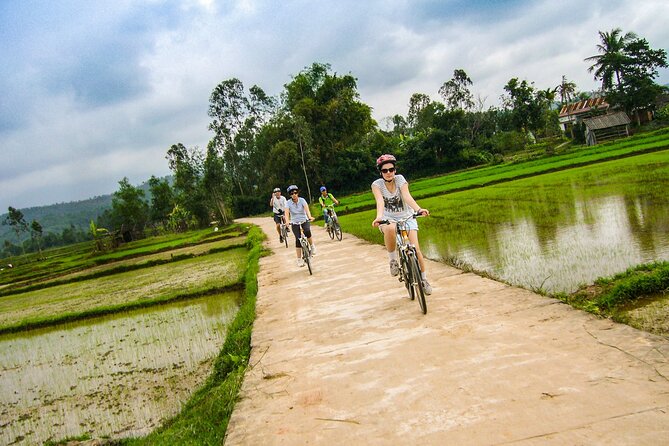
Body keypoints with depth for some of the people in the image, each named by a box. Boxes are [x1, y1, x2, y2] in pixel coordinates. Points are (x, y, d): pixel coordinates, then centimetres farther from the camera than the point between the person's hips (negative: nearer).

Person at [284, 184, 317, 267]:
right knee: (298, 239, -12)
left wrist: (310, 217, -47)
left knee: (307, 231, -33)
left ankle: (312, 246, -8)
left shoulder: (302, 200, -12)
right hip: (295, 223, 1)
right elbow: (287, 212, -25)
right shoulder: (288, 203, -11)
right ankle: (299, 260, -3)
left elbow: (306, 209, -28)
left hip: (304, 221, -1)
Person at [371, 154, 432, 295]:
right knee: (390, 229, -39)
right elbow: (380, 201, -28)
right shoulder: (377, 184, -12)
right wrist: (378, 217, -48)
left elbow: (407, 196, -26)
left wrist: (419, 209, -44)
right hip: (388, 218, -1)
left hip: (406, 216, 1)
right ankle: (393, 260, -16)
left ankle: (424, 279, 8)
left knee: (415, 248, -14)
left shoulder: (400, 179, -11)